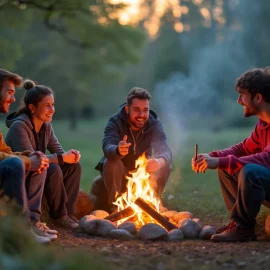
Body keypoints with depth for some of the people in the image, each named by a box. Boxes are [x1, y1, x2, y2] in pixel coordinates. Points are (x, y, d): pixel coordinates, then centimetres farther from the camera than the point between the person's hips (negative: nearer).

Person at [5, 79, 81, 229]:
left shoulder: (46, 126, 3)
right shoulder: (19, 126, -23)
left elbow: (58, 151, 3)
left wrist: (71, 155, -21)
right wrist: (62, 158, -26)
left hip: (36, 173, 8)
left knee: (74, 166, -6)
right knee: (53, 170, -30)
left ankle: (69, 213, -6)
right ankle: (60, 216, -15)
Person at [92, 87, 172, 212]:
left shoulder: (155, 124, -13)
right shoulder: (115, 122, -20)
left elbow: (165, 150, -28)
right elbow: (108, 148, -38)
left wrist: (160, 161, -54)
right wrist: (118, 151, -64)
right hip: (118, 172, -2)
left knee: (165, 167, -23)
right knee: (111, 162, -33)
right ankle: (114, 206, -16)